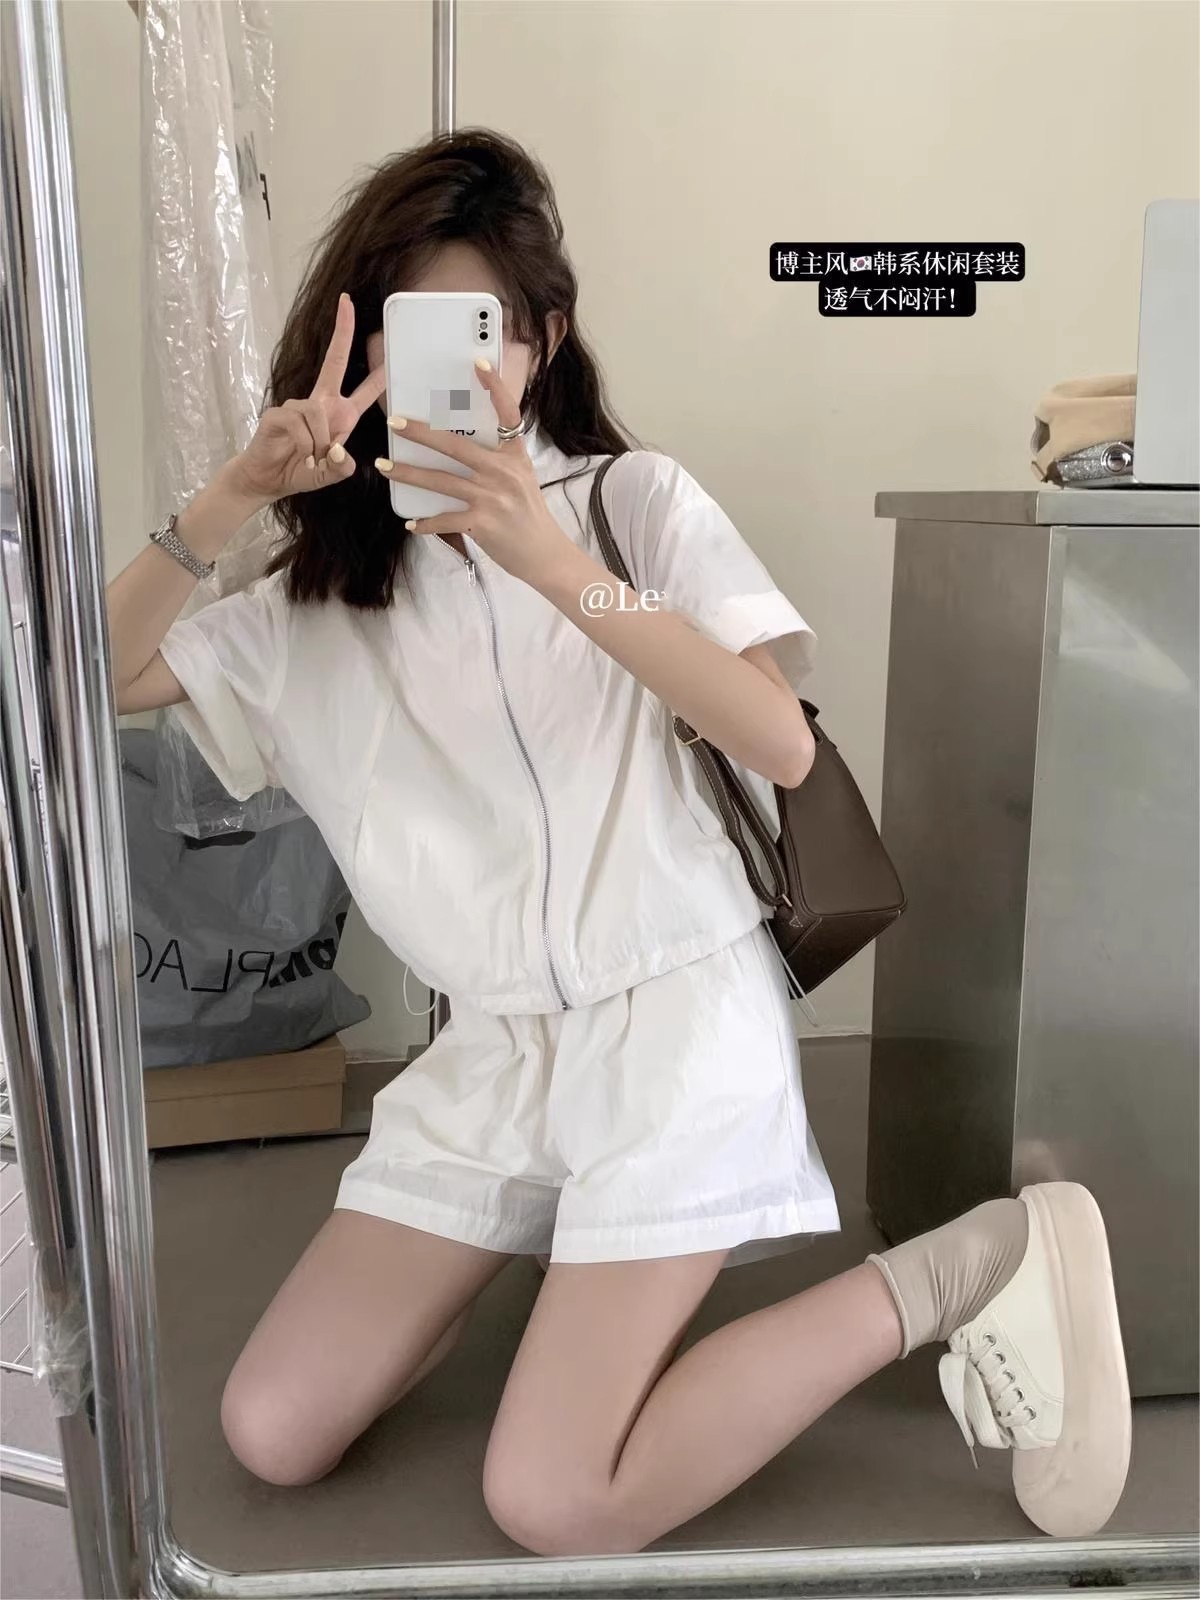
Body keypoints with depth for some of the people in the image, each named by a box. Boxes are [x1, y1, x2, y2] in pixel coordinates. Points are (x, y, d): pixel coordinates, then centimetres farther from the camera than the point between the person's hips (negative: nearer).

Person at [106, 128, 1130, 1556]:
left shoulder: (632, 497, -2)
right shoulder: (329, 593, 9)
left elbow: (781, 746, -16)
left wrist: (558, 567, -25)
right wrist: (232, 496, -11)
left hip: (673, 1020, -5)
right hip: (491, 1051, 5)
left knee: (552, 1506, -13)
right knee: (273, 1437, 3)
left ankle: (963, 1270, 2)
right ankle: (576, 1252, 21)